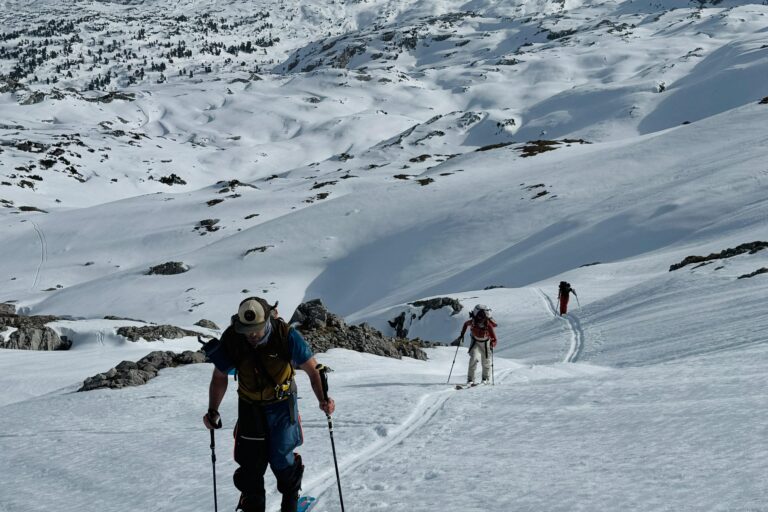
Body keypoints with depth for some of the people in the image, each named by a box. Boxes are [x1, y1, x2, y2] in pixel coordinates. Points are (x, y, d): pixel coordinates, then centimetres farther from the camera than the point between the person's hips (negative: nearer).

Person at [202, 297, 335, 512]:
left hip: (282, 404, -2)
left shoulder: (286, 335, -25)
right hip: (250, 406, 2)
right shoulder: (231, 340, -19)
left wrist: (322, 398, -26)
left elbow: (312, 369, -14)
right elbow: (220, 377, -3)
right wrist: (213, 411, -11)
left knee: (281, 459, -3)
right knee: (250, 462, 1)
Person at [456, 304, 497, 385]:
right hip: (475, 342, 0)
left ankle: (486, 379, 31)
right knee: (473, 358, -16)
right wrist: (462, 334, -4)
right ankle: (470, 380, -10)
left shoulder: (488, 325, -32)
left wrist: (492, 344, -49)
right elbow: (465, 324, -3)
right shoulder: (472, 322, -27)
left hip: (485, 343, 0)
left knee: (486, 362, 8)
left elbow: (494, 338, -30)